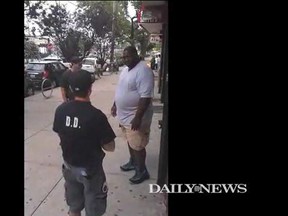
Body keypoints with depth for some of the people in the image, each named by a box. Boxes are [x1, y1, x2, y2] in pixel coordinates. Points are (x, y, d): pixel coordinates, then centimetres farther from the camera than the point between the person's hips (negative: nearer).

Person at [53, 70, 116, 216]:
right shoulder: (96, 115, -26)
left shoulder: (60, 110, -11)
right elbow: (110, 147, -17)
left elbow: (60, 135, 5)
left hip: (69, 166, 5)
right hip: (91, 169, -5)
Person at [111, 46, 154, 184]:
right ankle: (133, 162, 42)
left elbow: (146, 96, -28)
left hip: (135, 117, -9)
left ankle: (142, 171, 22)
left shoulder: (143, 71, -22)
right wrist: (115, 105, 21)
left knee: (137, 145, 4)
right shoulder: (125, 69, 8)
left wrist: (138, 117, -29)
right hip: (125, 114, 9)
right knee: (130, 141, 22)